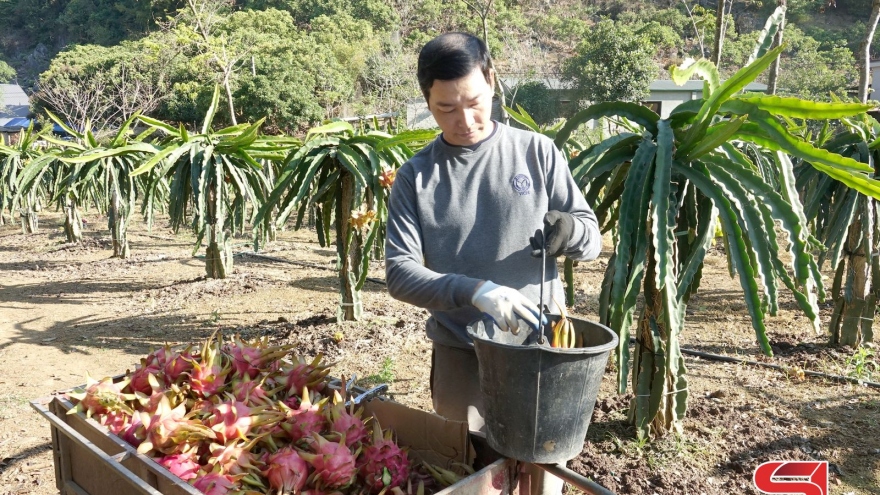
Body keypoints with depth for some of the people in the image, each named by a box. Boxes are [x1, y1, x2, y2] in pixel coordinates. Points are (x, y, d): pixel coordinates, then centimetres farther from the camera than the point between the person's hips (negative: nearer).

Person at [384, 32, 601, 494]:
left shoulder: (537, 151, -3)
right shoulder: (415, 176, -4)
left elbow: (592, 235, 1)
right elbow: (400, 272, -11)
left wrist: (571, 231, -22)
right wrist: (474, 292, -27)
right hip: (461, 353, 0)